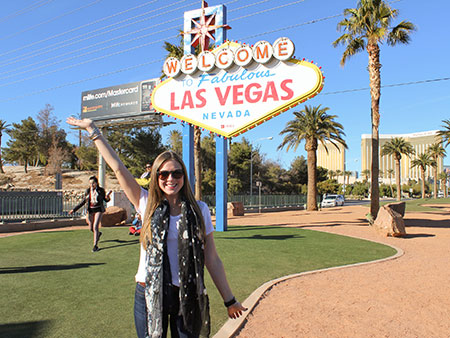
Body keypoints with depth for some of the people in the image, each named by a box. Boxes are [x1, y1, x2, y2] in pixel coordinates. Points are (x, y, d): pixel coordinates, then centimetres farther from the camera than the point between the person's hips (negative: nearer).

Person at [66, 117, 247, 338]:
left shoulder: (199, 210, -2)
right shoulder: (147, 205, -1)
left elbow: (211, 259, -1)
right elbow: (118, 168, -3)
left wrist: (229, 300, 1)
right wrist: (92, 130, -1)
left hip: (187, 296, 0)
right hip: (149, 295, 1)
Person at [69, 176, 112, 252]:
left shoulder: (101, 190, -6)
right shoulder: (87, 191, 0)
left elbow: (106, 200, 6)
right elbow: (83, 201, 9)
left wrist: (107, 198, -19)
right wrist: (74, 209, 7)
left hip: (99, 210, -4)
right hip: (90, 210, 4)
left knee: (95, 227, -15)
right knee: (91, 228, 11)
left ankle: (95, 245, -6)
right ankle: (98, 234, 47)